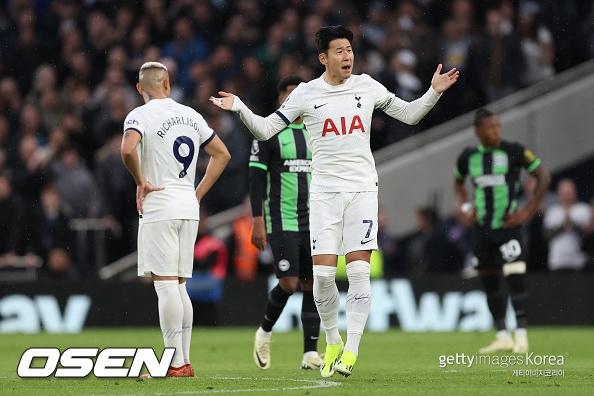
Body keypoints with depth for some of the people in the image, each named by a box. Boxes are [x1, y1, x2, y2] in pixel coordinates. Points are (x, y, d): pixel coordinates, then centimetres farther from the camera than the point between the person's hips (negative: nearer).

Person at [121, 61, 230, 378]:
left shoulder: (141, 115, -6)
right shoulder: (190, 115, 13)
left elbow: (128, 149, -26)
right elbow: (222, 154, 19)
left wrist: (141, 182, -10)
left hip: (159, 208, -6)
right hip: (188, 208, 6)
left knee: (166, 284, -7)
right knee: (178, 286, 12)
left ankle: (176, 362, -10)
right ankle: (184, 361, 11)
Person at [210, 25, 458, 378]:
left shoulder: (368, 87, 5)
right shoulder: (306, 94, 1)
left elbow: (409, 114, 15)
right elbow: (265, 130, 4)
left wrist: (434, 92, 0)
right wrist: (239, 108, -11)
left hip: (362, 189, 0)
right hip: (325, 191, 0)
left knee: (359, 271, -10)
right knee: (323, 273, -6)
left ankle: (351, 350, -7)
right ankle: (333, 342, 16)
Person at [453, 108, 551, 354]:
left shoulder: (513, 151, -8)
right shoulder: (469, 157, 5)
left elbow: (543, 176, -3)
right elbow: (458, 181, 26)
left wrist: (528, 211, -8)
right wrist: (465, 207, 9)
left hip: (508, 225, -5)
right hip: (482, 228, 5)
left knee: (515, 279, -14)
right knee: (489, 284, 7)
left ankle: (521, 336, -11)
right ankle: (502, 336, 16)